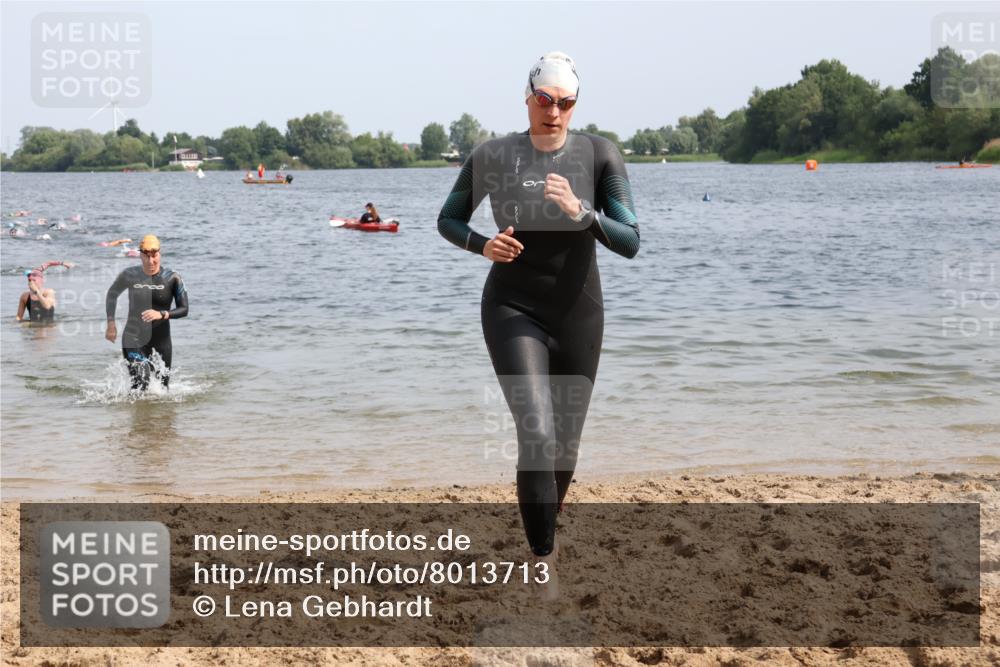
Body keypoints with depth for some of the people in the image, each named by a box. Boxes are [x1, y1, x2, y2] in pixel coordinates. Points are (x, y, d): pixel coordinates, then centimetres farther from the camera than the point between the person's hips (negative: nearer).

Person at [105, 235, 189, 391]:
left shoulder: (172, 279, -6)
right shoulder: (130, 275, -3)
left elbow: (184, 309, -8)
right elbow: (112, 294, 15)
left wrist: (161, 314, -26)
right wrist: (111, 323, 8)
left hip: (161, 341, 1)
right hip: (134, 340, -1)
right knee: (140, 387, -17)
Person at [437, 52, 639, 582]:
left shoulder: (599, 155, -7)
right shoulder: (492, 156, -5)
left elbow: (629, 242, -11)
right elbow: (448, 220, 9)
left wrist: (580, 210, -28)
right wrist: (482, 245, -12)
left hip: (578, 314, 2)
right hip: (513, 311, -2)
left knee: (565, 444, 14)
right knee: (538, 436, -20)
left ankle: (545, 529, 43)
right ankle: (543, 562, -14)